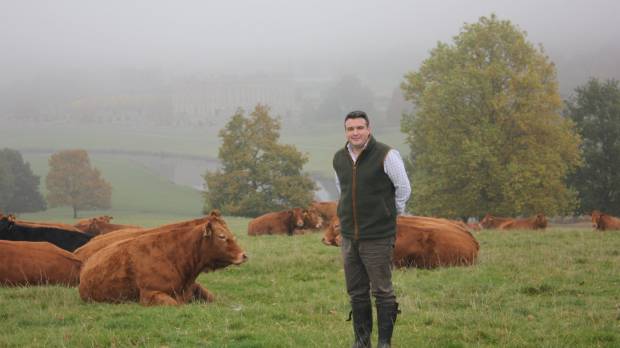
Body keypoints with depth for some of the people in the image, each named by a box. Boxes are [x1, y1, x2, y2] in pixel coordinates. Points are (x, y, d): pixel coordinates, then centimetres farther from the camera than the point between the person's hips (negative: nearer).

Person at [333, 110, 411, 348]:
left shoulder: (386, 156, -11)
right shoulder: (339, 159, 6)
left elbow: (403, 188, -1)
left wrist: (391, 213, 8)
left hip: (378, 237, -5)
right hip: (349, 237, 5)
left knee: (382, 291, -2)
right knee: (356, 292, 10)